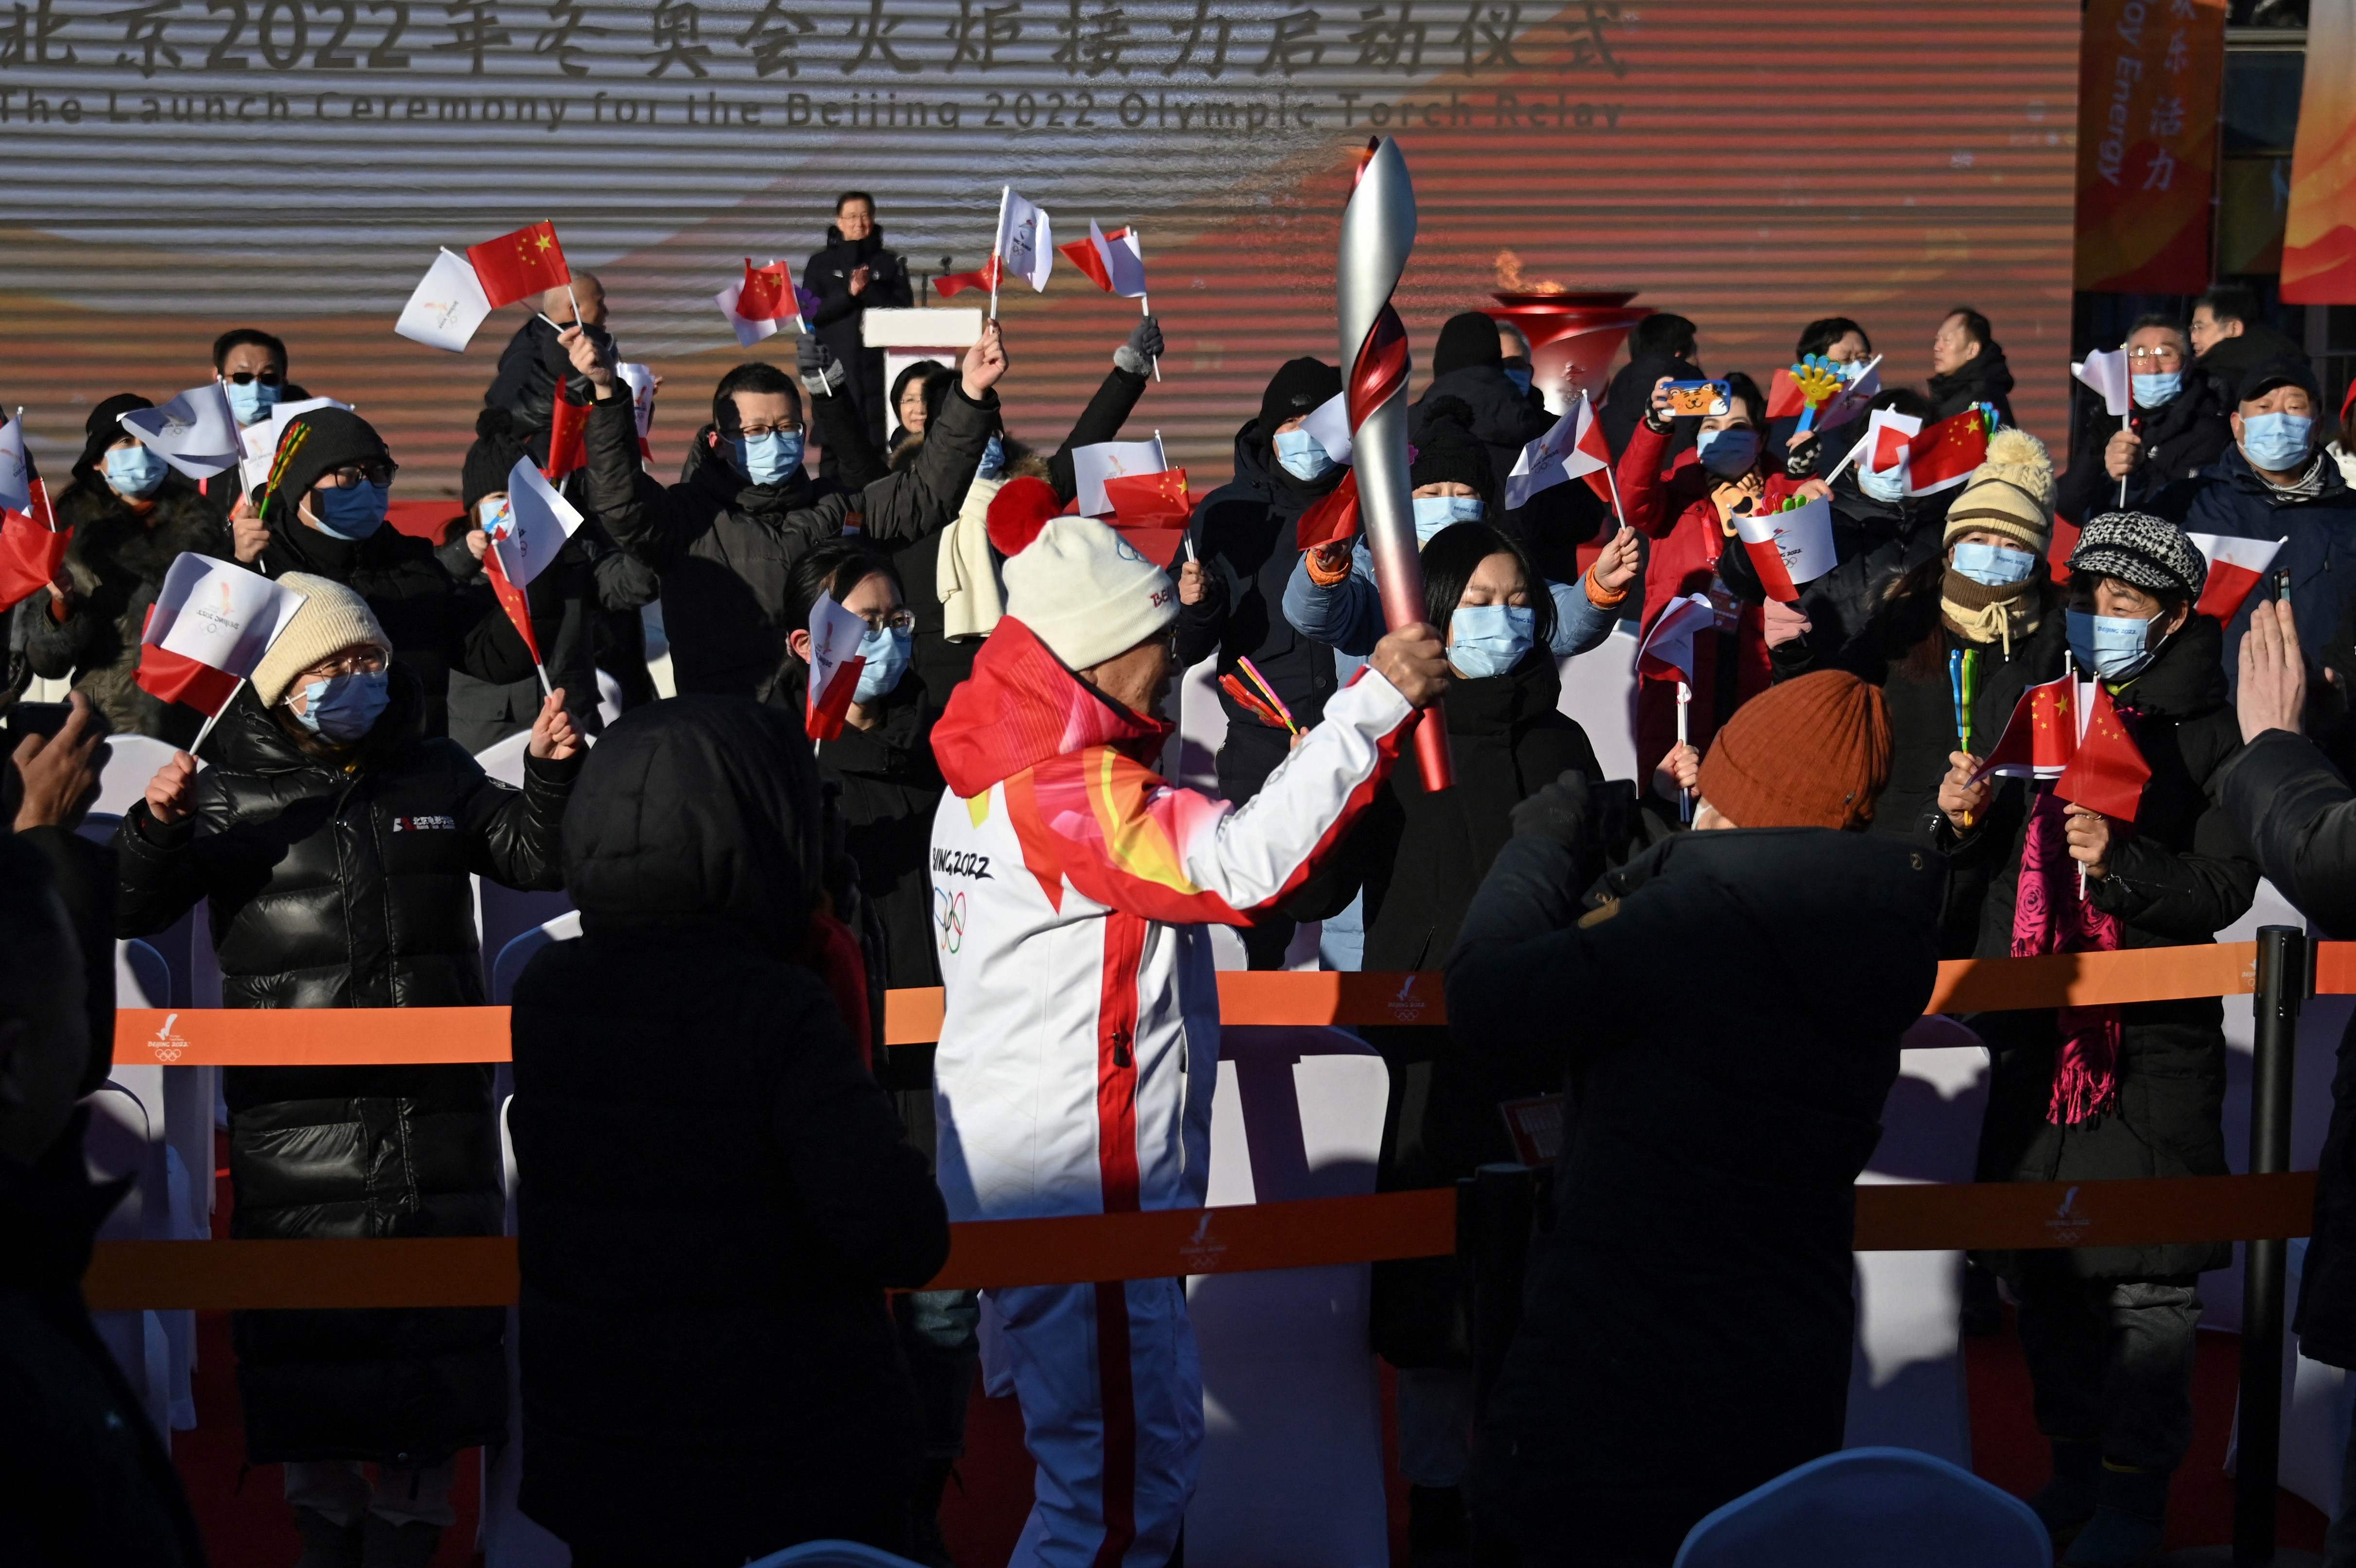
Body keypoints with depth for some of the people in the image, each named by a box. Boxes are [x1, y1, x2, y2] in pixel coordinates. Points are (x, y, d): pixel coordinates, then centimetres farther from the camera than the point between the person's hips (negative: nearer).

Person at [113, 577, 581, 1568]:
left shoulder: (437, 778, 11)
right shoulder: (230, 797, 2)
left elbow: (534, 856, 16)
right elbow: (125, 912, -1)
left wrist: (551, 773, -3)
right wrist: (155, 827, -21)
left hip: (436, 1112, 3)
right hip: (297, 1120, -2)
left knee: (443, 1305, 6)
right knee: (307, 1315, 0)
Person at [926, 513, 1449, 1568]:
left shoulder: (992, 780, 13)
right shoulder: (1065, 791, -21)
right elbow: (1244, 864, -32)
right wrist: (1376, 705, -30)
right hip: (1082, 1196, -11)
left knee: (1147, 1451, 20)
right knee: (1127, 1474, -4)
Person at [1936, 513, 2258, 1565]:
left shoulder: (2203, 732, -3)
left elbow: (2223, 887, -11)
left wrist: (2122, 860, -25)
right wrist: (1971, 819, 0)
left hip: (2151, 1043, -6)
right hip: (2037, 1032, 6)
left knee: (2144, 1278, -3)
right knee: (2036, 1268, 12)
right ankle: (2076, 1468, 26)